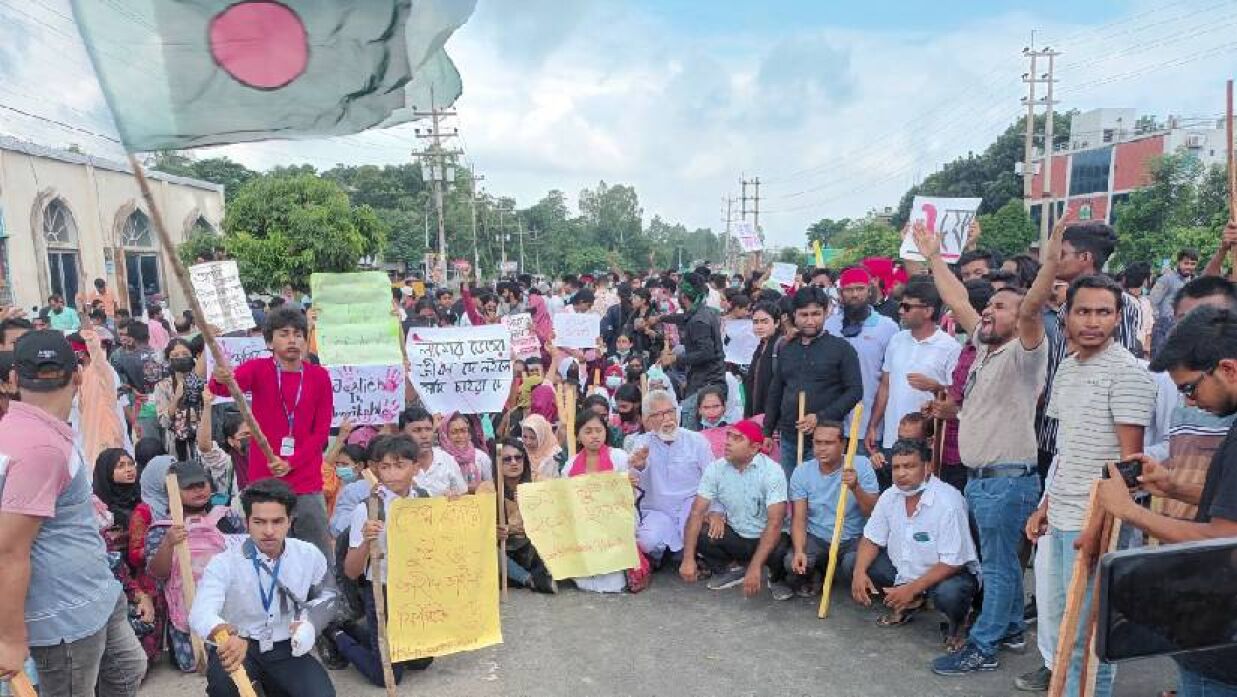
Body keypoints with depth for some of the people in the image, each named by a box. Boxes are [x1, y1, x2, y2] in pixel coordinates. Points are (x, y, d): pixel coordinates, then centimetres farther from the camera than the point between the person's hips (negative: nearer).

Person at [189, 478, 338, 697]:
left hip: (286, 648, 3)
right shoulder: (224, 563, -13)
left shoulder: (309, 556, -3)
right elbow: (200, 614, -30)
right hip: (238, 648, -3)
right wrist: (230, 636, -53)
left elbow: (326, 596, 17)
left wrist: (309, 622, -5)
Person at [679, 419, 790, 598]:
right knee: (698, 535, -23)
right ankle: (727, 569, 7)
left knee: (785, 554, -35)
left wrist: (755, 568, -36)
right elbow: (697, 512, -14)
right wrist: (688, 558, -26)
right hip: (734, 536, 3)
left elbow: (775, 523, -27)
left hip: (766, 538, -3)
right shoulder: (715, 468, -10)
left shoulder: (772, 471, -21)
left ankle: (777, 578, 4)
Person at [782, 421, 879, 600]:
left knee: (853, 565, -32)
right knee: (792, 562, -27)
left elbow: (873, 512, -12)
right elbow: (799, 518, -9)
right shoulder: (801, 472, -5)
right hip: (816, 538, 1)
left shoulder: (861, 465, -8)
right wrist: (799, 551, -27)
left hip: (854, 539, -1)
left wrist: (856, 487, -30)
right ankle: (802, 582, 12)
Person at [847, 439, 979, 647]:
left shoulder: (948, 501, -26)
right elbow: (872, 539, 2)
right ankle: (907, 605, 12)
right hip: (902, 569, 6)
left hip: (948, 573, -6)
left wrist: (912, 588, -28)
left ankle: (956, 621, 1)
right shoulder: (890, 496, -6)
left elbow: (952, 562, -26)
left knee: (948, 594, -38)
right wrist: (859, 572, -16)